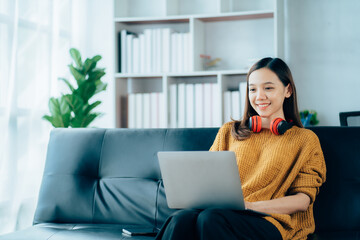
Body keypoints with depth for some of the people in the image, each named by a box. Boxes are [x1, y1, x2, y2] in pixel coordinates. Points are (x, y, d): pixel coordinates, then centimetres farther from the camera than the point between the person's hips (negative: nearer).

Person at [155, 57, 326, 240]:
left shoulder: (305, 139, 15)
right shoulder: (229, 132, 26)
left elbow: (303, 199, 3)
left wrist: (250, 205, -14)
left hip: (269, 220, -3)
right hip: (220, 211, 3)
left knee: (210, 218, -37)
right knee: (182, 218, -35)